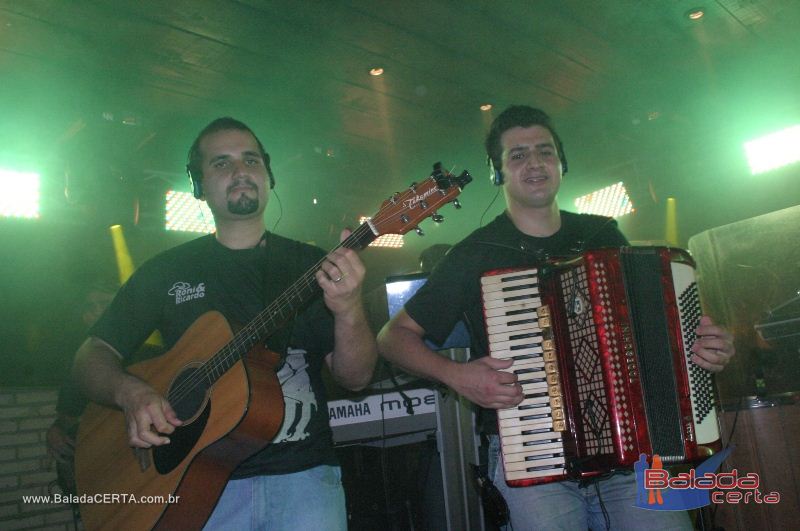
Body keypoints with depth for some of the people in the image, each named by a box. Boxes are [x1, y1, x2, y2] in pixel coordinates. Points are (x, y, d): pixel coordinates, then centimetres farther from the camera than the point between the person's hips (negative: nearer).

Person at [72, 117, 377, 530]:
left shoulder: (312, 265, 6)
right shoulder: (165, 271, 9)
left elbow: (354, 378, 1)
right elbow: (92, 355, 10)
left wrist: (349, 311, -20)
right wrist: (130, 392, -12)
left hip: (300, 476, -1)